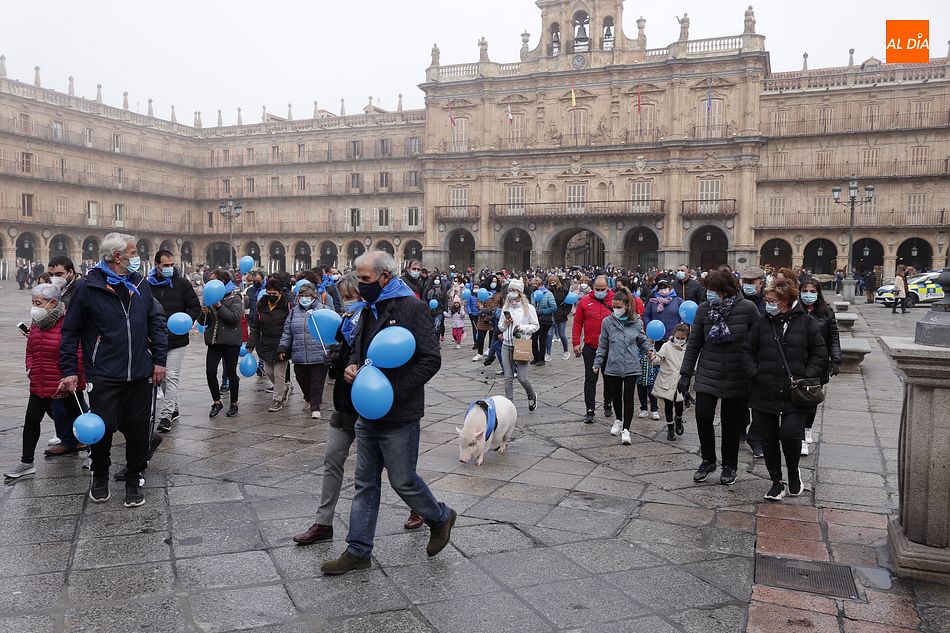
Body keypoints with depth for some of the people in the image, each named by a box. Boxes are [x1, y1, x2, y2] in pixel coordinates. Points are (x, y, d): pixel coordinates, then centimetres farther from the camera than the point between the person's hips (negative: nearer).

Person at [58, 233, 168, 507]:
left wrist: (159, 360, 6)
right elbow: (71, 331, 0)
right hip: (104, 376, -3)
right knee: (103, 429, -1)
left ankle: (134, 479, 25)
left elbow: (156, 323, 13)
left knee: (138, 430, 8)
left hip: (140, 374, 4)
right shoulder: (87, 287, -5)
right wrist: (69, 370, -3)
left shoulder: (140, 284, 7)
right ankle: (99, 476, 27)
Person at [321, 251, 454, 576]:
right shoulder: (369, 309, 12)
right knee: (365, 482, 13)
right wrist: (352, 366, 1)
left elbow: (431, 359, -19)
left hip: (399, 415, -8)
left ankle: (440, 517, 31)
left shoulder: (411, 307, -15)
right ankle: (358, 551, 22)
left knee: (403, 481, 4)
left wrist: (393, 391, -22)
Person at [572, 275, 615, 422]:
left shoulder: (615, 301, -3)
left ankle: (608, 406, 31)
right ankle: (590, 410, 3)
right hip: (590, 348, 0)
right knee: (590, 378, -1)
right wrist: (576, 343, -4)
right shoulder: (585, 301, -2)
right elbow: (577, 322, 1)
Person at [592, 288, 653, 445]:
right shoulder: (607, 322, -3)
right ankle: (619, 420, 40)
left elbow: (642, 341, 11)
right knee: (616, 395, 15)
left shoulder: (636, 322, -2)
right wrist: (597, 363, 3)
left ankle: (626, 429, 1)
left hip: (631, 366, -1)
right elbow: (602, 345, 4)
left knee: (628, 397, -3)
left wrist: (649, 350, -7)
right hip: (613, 366, 1)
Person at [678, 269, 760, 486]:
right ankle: (708, 460, 18)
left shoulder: (747, 308, -11)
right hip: (707, 375, 2)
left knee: (731, 422, 7)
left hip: (736, 377, -2)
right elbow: (694, 343, 2)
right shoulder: (703, 309, -4)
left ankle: (730, 466, 26)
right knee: (703, 416, -5)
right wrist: (686, 373, 2)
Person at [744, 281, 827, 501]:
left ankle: (793, 471, 18)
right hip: (764, 394, 3)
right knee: (769, 440, 8)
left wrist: (806, 376, -8)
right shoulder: (762, 324, 4)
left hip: (794, 395, -3)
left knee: (790, 435, -13)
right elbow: (747, 351, 8)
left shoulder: (806, 323, -1)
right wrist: (754, 373, -6)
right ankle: (777, 481, 26)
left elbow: (820, 353, 3)